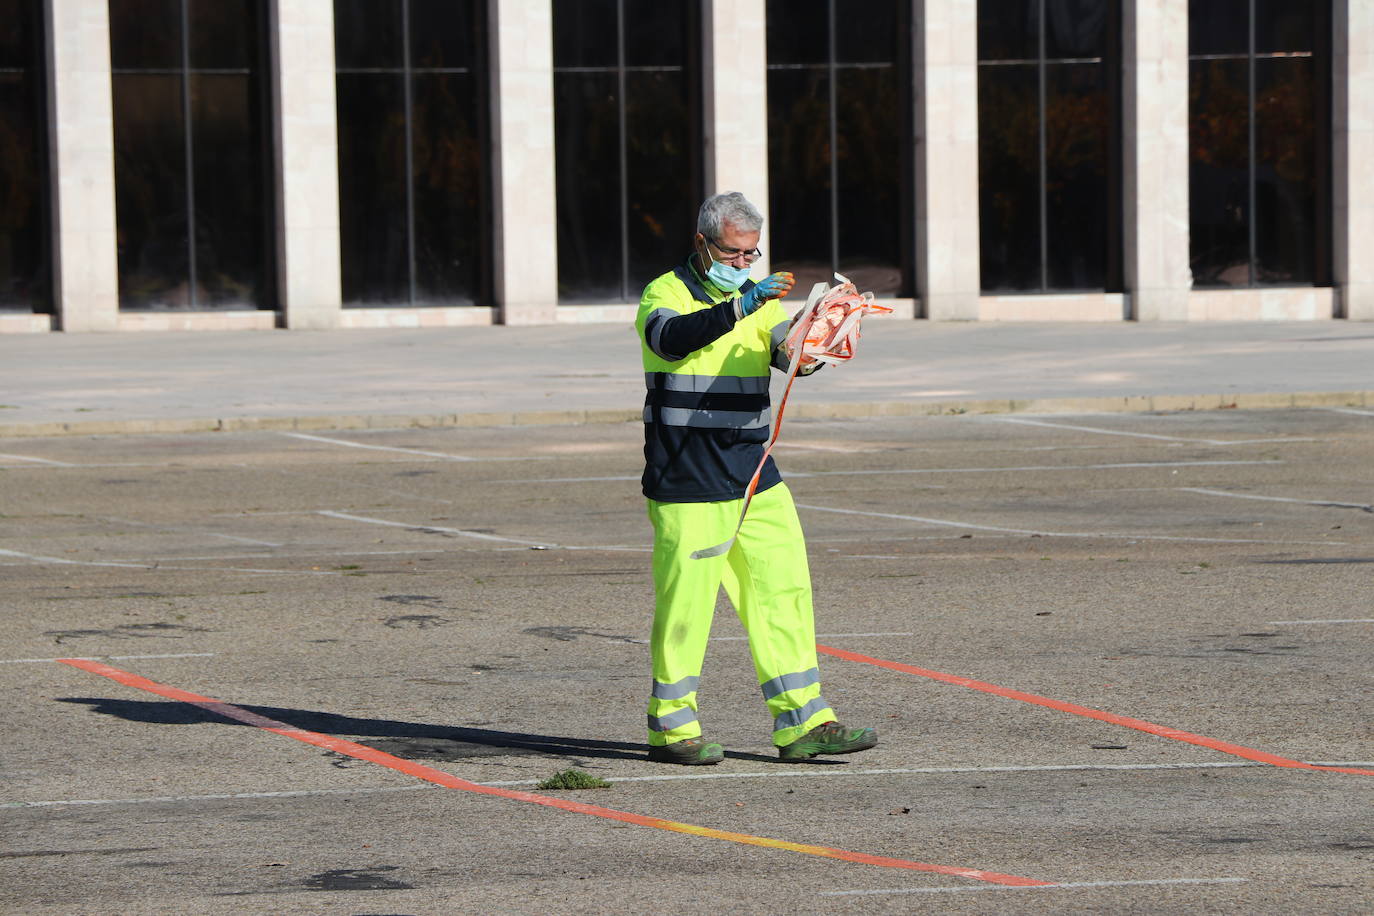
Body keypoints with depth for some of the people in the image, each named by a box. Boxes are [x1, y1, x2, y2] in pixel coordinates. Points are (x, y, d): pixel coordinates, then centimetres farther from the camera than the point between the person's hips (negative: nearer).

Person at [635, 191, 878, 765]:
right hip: (687, 486, -6)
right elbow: (671, 338, -27)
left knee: (783, 589, 2)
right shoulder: (667, 293, -4)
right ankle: (671, 728, 7)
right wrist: (742, 306, -38)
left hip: (754, 478, 6)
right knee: (685, 603, -4)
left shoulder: (759, 300, 16)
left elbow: (789, 353, 1)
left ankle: (802, 723, 6)